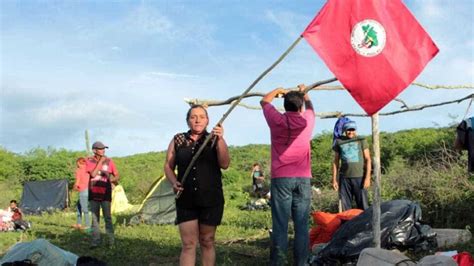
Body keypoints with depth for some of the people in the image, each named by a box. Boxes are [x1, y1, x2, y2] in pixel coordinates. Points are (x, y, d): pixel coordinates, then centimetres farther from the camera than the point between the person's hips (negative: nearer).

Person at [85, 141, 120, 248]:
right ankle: (95, 241, 11)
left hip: (105, 194, -1)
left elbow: (117, 176, 9)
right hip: (93, 194, 1)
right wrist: (100, 161, -14)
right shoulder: (89, 161, 1)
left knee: (107, 218, -3)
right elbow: (93, 174, -16)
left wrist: (113, 179, -13)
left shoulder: (109, 161, 2)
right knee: (95, 219, 5)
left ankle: (111, 241, 2)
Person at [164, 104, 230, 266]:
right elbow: (168, 166, 10)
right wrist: (174, 182, -9)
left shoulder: (214, 140, 2)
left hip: (211, 199, 0)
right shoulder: (178, 140, 5)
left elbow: (224, 164, -12)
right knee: (188, 244, -1)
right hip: (185, 200, 1)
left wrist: (220, 139, -24)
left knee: (207, 241, 10)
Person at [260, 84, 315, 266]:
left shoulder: (277, 120, 1)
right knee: (301, 225, 2)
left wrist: (278, 90, 37)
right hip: (303, 179, 1)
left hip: (281, 178, -1)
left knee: (280, 225, -3)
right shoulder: (307, 120, 4)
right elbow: (310, 106, 29)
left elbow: (264, 101, 21)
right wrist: (304, 93, 47)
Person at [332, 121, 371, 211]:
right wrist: (334, 179, 9)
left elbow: (368, 159, 4)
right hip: (344, 177, 2)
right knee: (345, 206, 3)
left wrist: (367, 177, -5)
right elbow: (336, 161, 14)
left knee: (363, 206, -3)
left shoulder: (361, 141, 6)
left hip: (359, 177, -2)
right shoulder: (339, 142, 10)